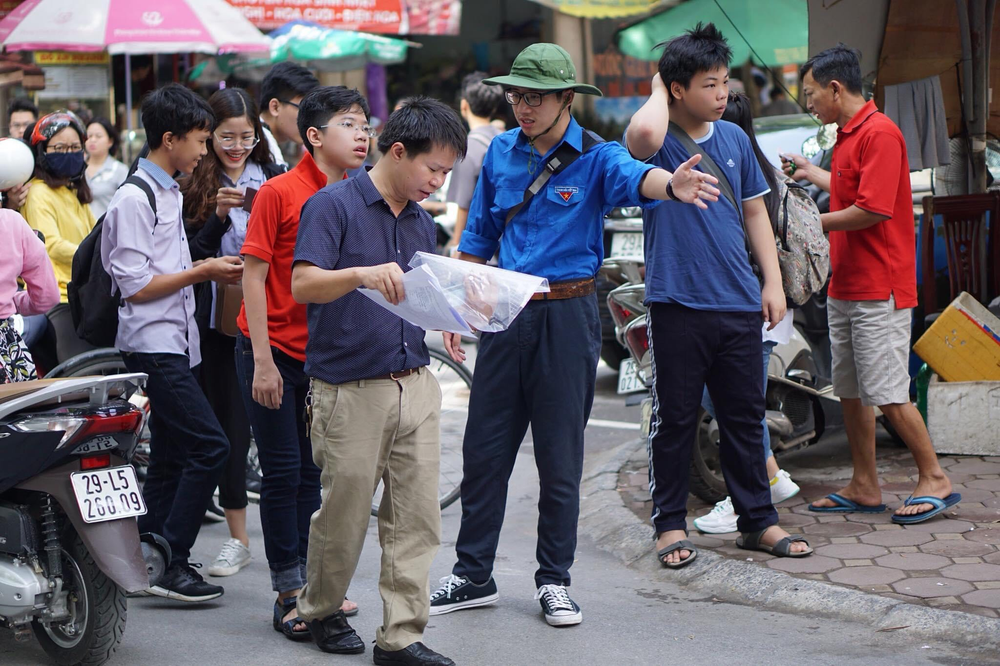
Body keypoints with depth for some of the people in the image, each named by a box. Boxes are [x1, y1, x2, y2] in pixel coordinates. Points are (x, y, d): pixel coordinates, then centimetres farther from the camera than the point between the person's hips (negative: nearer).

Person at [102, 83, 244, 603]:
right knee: (209, 445, -14)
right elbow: (137, 285, -16)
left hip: (175, 342, 10)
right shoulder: (135, 198, -13)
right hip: (153, 346, -10)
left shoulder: (169, 193, 17)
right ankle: (171, 563, -9)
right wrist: (202, 271, -11)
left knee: (170, 457, 11)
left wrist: (209, 267, 9)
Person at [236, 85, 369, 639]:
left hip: (325, 355, 5)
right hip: (273, 353, -5)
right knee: (283, 473, 0)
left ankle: (307, 585, 21)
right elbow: (253, 274, -11)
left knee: (310, 472, 11)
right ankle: (288, 596, 8)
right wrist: (263, 362, -14)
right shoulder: (279, 192, -10)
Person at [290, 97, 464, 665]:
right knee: (344, 515, 5)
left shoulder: (422, 222, 15)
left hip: (417, 385, 6)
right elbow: (303, 284, -17)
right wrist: (365, 274, -33)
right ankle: (322, 611, 28)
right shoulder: (333, 205, -6)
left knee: (418, 518, 2)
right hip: (351, 389, -6)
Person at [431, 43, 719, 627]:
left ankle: (554, 580, 19)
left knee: (561, 457, 4)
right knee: (484, 450, 8)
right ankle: (474, 577, 21)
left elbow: (633, 178, -32)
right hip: (506, 313, 4)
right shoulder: (501, 153, 6)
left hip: (567, 316, -4)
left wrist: (672, 184, -55)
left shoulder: (595, 157, -8)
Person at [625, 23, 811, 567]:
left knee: (745, 417, 11)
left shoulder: (734, 138, 11)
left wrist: (773, 281, 11)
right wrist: (657, 91, -12)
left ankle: (758, 521, 22)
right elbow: (643, 134, -33)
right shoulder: (658, 142, -6)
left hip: (739, 303, 5)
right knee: (674, 418, 3)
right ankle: (670, 524, 15)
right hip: (677, 304, -5)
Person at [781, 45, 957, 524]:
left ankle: (935, 479, 5)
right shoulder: (846, 135, 15)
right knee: (850, 393, 10)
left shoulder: (880, 133, -15)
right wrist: (810, 173, 35)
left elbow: (871, 211, -22)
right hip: (845, 287, 10)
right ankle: (864, 488, 17)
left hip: (879, 290, -10)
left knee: (887, 395, -7)